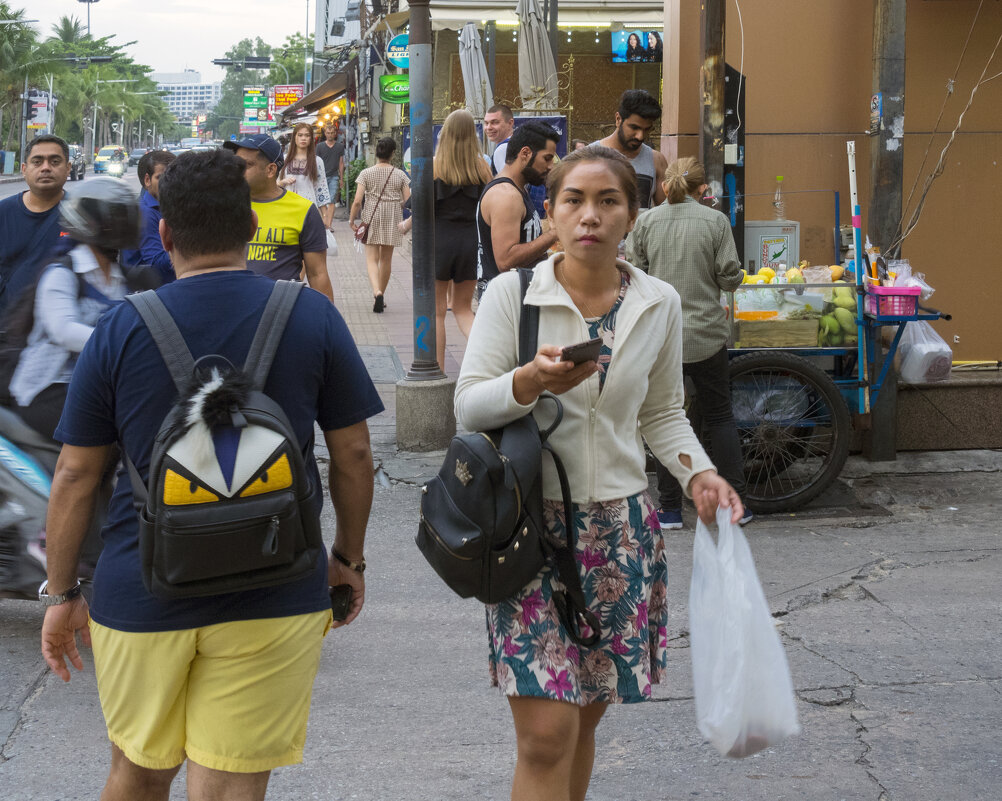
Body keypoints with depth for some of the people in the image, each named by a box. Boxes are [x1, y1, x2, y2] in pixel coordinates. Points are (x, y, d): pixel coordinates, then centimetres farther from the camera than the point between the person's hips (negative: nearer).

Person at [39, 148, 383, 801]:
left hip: (140, 593, 1)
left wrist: (61, 593, 11)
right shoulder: (313, 318, -4)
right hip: (272, 597, 0)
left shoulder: (118, 332, -4)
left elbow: (75, 477, 0)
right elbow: (353, 454, 1)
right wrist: (349, 559, 15)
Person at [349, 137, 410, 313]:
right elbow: (408, 200, -3)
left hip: (372, 219, -2)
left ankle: (377, 292, -26)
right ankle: (381, 296, 24)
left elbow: (357, 201, -11)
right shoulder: (400, 175, -2)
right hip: (392, 219, 2)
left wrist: (352, 220, 1)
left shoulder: (366, 173, -5)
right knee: (386, 259, 14)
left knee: (372, 259, -2)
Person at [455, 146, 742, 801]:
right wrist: (532, 381, -25)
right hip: (532, 520, -3)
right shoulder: (513, 293, -4)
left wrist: (697, 472, -4)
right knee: (546, 733, -9)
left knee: (584, 718, 13)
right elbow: (468, 406, -6)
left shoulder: (660, 304, 4)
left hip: (621, 528, 3)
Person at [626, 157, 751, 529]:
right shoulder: (716, 221, -5)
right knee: (719, 417, 13)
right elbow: (730, 278, -5)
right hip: (706, 336, 0)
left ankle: (670, 509, 10)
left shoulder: (647, 221, -2)